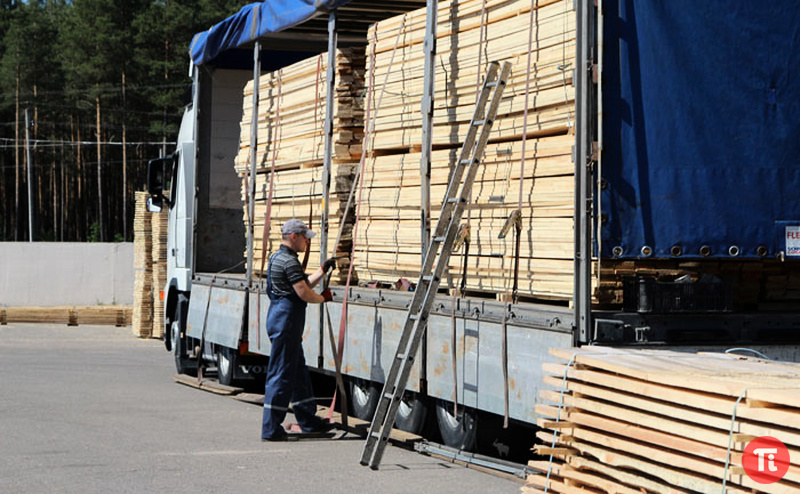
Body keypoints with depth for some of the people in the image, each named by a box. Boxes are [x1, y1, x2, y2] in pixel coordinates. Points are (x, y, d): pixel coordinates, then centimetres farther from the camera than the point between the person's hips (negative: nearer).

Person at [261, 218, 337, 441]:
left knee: (298, 372, 17)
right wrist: (324, 297, -1)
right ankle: (271, 429, -3)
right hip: (286, 321, -11)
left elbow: (303, 285, 22)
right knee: (281, 374, -6)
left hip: (280, 319, 11)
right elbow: (304, 293, -19)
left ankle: (309, 421, 27)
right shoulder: (289, 261, -17)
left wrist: (323, 270, 16)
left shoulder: (278, 257, 16)